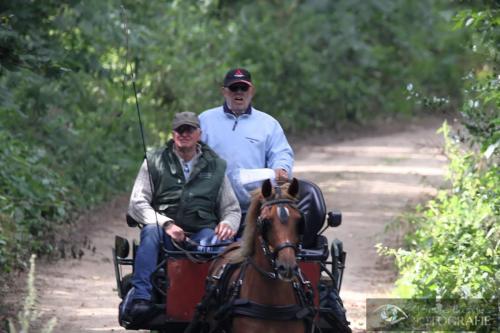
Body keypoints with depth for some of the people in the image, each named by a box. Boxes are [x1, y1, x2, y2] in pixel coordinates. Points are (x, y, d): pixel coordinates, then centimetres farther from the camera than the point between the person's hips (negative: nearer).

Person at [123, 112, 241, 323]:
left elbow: (232, 209, 20)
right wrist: (165, 223, -14)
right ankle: (141, 296, -42)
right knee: (150, 232, -35)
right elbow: (137, 204, 3)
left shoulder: (215, 166, 18)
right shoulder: (155, 162, 13)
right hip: (166, 233, 0)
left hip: (202, 231, 0)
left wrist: (228, 224, -6)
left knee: (218, 240, -34)